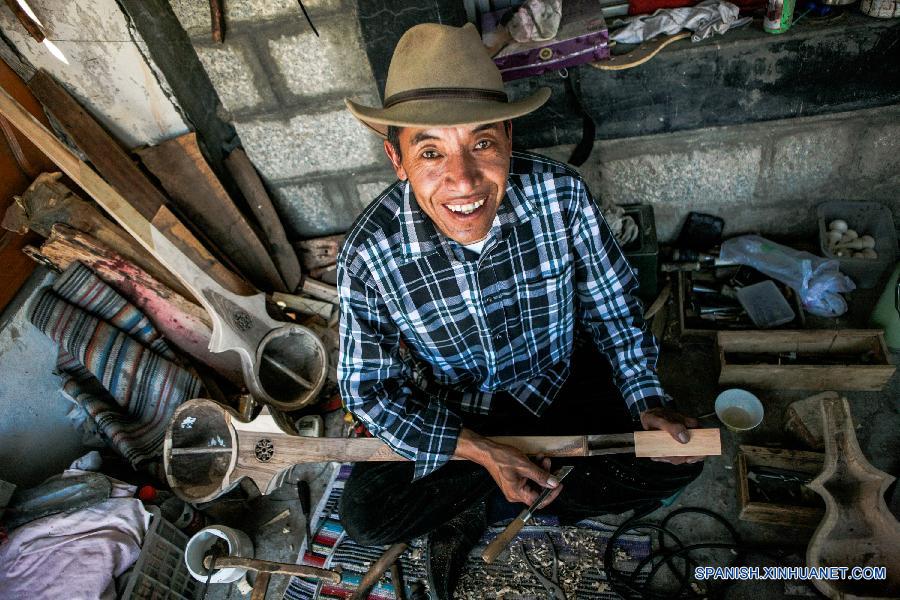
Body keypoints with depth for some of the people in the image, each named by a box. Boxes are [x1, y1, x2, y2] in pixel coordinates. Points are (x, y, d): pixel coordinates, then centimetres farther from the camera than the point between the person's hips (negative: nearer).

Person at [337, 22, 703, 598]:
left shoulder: (560, 194, -26)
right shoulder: (369, 255, -29)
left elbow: (614, 307, -8)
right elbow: (367, 389, -18)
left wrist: (646, 398, -17)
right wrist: (479, 450, -26)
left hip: (559, 378, 2)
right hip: (452, 410, -1)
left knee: (680, 459, -9)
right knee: (364, 515, -13)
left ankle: (475, 509, -2)